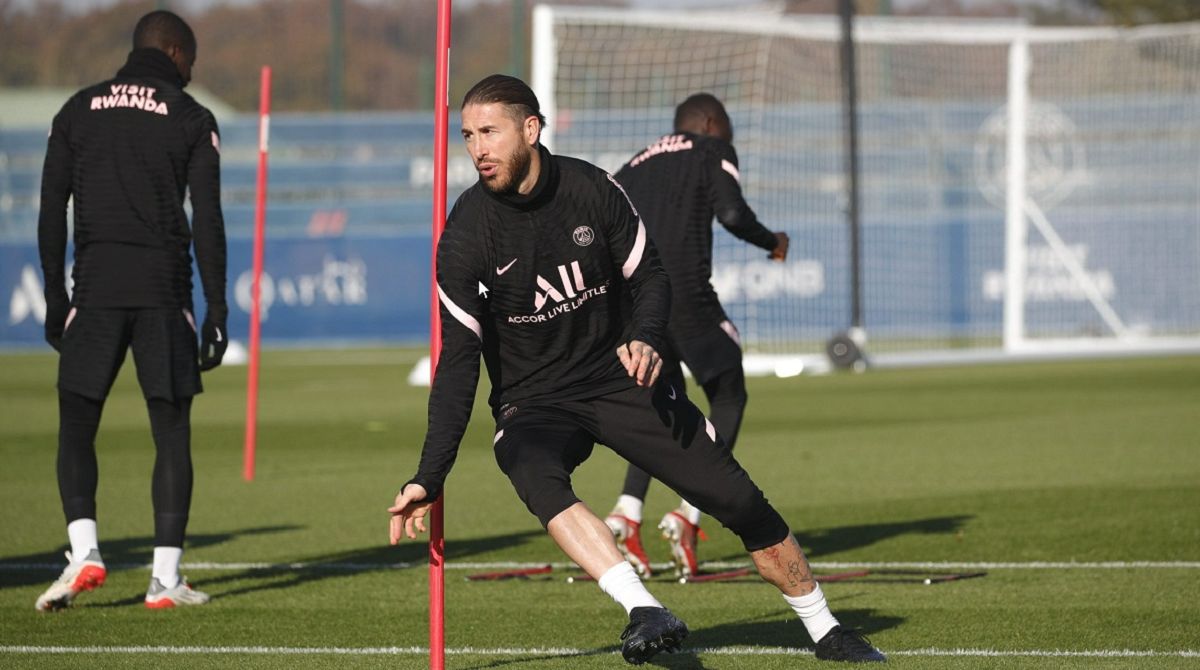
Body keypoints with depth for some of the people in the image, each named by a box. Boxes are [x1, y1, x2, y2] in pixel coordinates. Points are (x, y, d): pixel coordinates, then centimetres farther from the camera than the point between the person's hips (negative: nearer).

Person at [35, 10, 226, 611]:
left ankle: (84, 551, -11)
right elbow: (207, 222, -2)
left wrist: (55, 302, 11)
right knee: (172, 433, 4)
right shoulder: (191, 119, 4)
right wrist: (216, 312, 0)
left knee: (76, 427, 8)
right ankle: (165, 577, -1)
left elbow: (52, 214, 7)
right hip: (164, 290, -1)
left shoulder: (78, 111, 11)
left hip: (95, 289, 1)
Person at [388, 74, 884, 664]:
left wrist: (645, 339, -19)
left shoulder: (592, 189, -8)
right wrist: (430, 477, -20)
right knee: (537, 477, -37)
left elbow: (648, 274, 4)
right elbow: (459, 361, -13)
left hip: (621, 381, 2)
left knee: (739, 499, -2)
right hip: (532, 403, -2)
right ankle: (645, 613, -48)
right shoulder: (464, 237, -14)